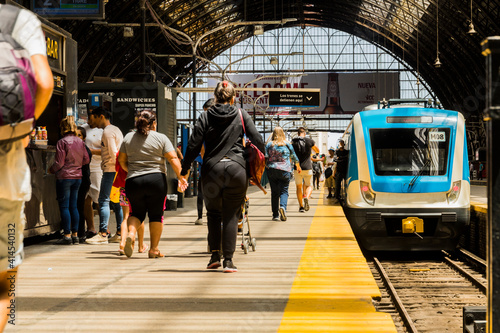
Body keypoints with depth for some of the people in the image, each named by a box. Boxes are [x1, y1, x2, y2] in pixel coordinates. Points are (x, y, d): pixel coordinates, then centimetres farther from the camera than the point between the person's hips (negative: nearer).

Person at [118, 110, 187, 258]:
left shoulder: (128, 138, 8)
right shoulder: (161, 138, 1)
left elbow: (121, 160, 13)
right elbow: (173, 159, -6)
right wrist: (181, 177, 0)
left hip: (133, 181, 3)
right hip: (156, 179, -2)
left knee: (137, 212, 16)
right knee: (156, 214, 7)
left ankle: (131, 234, -12)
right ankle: (154, 249, 6)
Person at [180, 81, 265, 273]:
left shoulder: (206, 117, 3)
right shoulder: (241, 116, 5)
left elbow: (194, 145, 1)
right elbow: (258, 141, 2)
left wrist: (184, 170, 10)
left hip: (212, 169, 0)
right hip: (237, 170, 0)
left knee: (213, 213, 18)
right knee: (231, 215, 6)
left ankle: (215, 255, 10)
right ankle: (228, 260, 0)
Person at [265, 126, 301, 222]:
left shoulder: (269, 144, 6)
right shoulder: (287, 144, 5)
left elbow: (266, 158, 1)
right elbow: (294, 157, 15)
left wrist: (267, 167, 14)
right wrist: (298, 167, 28)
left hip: (271, 170, 1)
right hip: (284, 170, -1)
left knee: (274, 192, 6)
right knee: (284, 191, 2)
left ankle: (275, 215, 6)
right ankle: (283, 206, -25)